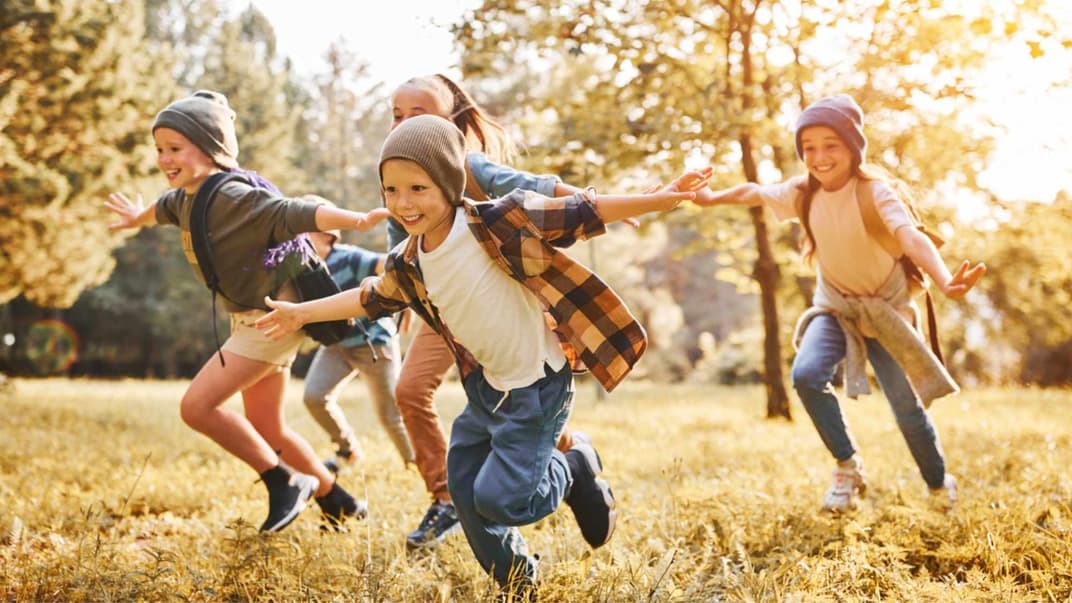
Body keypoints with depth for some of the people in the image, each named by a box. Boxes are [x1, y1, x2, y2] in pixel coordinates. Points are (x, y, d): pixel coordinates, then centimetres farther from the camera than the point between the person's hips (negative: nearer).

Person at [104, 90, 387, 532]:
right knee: (267, 429, 15)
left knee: (197, 405, -13)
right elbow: (165, 207, 30)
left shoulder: (234, 198, -22)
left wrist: (359, 220, -49)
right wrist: (138, 217, 53)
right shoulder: (187, 199, 6)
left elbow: (296, 214, -34)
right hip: (253, 318, 10)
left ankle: (285, 482, -1)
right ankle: (340, 504, 27)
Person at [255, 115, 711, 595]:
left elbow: (577, 214, -26)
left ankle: (575, 469, 21)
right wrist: (301, 313, 22)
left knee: (499, 499, -9)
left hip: (537, 387, -7)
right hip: (487, 387, 8)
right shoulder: (407, 263, -4)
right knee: (464, 491, 14)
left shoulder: (496, 224, -24)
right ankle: (517, 582, 36)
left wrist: (660, 198, -33)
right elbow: (372, 298, 16)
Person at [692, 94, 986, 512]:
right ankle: (848, 465, -3)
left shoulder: (876, 191, -25)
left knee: (907, 407, -2)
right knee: (806, 374, -25)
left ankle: (940, 484, 30)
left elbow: (911, 237, -43)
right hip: (834, 307, 3)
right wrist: (712, 198, 21)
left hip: (885, 308, -3)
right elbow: (752, 192, 10)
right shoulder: (802, 193, -11)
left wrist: (945, 281, -60)